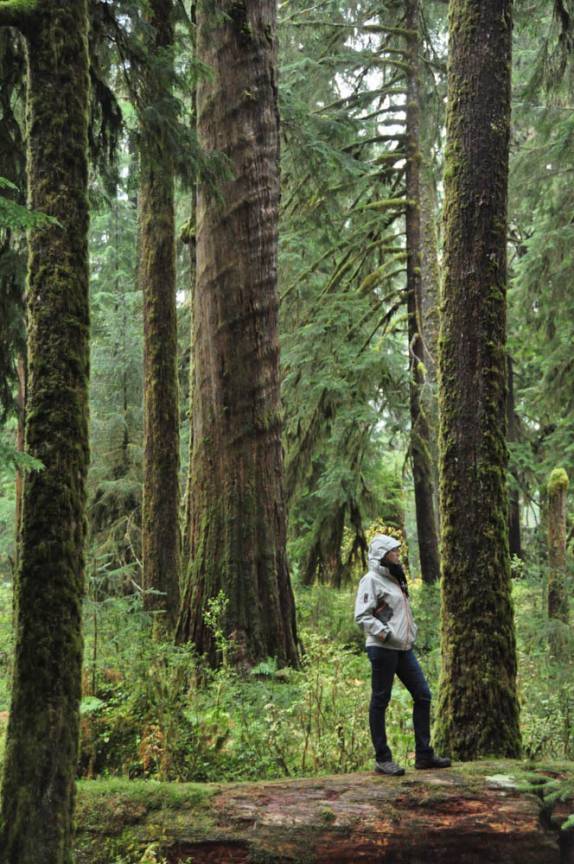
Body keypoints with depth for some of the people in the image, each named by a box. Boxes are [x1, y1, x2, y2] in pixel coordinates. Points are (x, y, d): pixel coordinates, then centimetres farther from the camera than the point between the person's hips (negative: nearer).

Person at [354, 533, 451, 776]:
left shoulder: (394, 579, 19)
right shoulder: (371, 580, -9)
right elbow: (362, 616, -18)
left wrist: (412, 632, 14)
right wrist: (386, 634, -22)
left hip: (403, 648, 9)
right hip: (383, 649, -9)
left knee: (422, 695, 9)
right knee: (380, 701, 0)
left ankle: (424, 754, 17)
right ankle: (382, 759, 7)